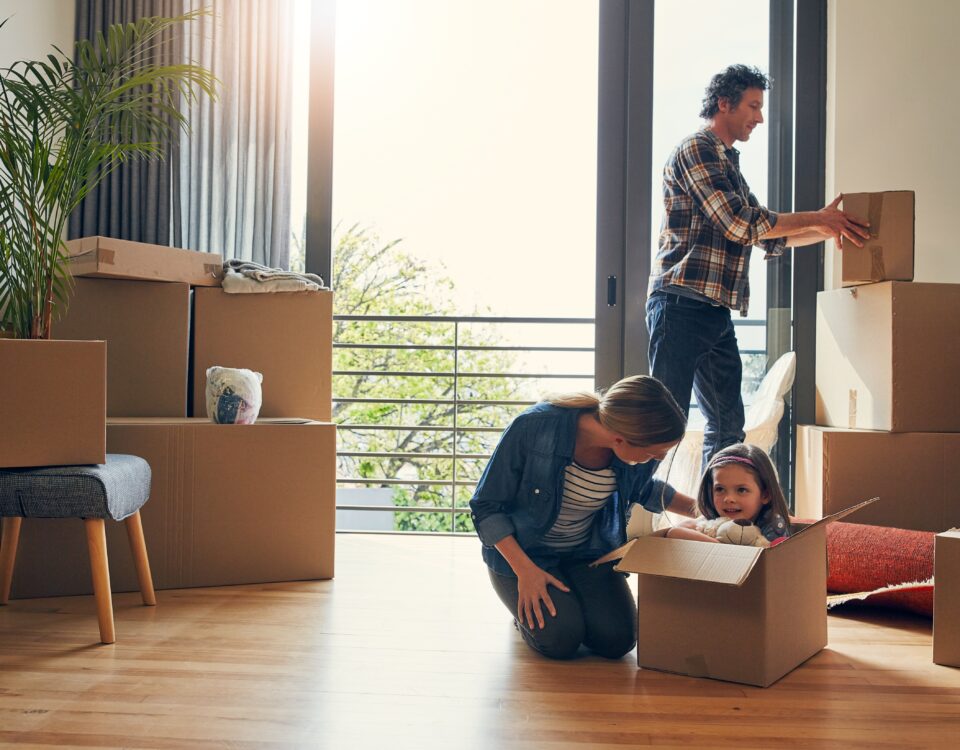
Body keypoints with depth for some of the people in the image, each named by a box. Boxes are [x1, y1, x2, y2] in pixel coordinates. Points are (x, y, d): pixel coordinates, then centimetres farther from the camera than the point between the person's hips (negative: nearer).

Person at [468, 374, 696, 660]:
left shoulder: (638, 452, -14)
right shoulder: (534, 427, -29)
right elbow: (487, 507, -18)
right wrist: (525, 569, -26)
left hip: (589, 553, 4)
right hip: (521, 551, -3)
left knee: (618, 640, -17)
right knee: (561, 640, -24)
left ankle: (569, 605, 15)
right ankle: (527, 607, 10)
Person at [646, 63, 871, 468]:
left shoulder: (728, 163, 25)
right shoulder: (696, 150, -4)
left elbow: (768, 237, 27)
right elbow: (738, 224, -15)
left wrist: (827, 226, 17)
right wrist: (815, 219, -8)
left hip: (716, 313, 9)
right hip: (682, 304, -9)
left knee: (728, 425, 9)